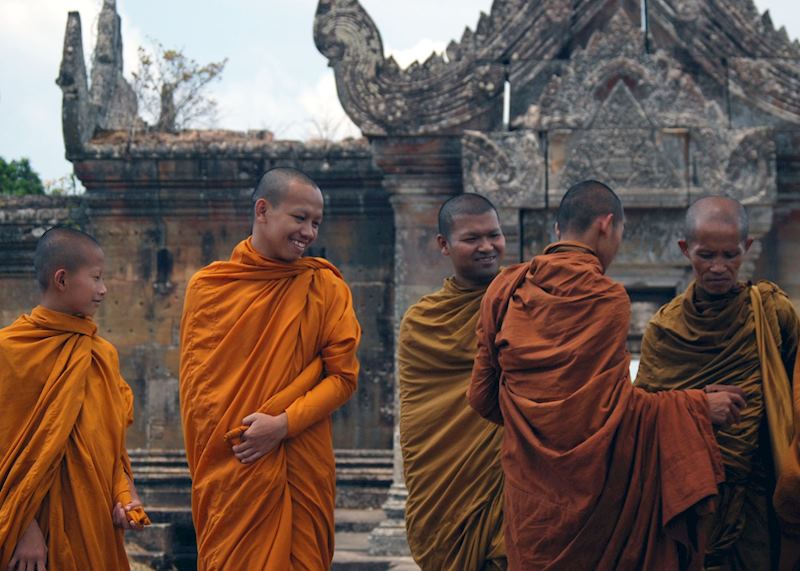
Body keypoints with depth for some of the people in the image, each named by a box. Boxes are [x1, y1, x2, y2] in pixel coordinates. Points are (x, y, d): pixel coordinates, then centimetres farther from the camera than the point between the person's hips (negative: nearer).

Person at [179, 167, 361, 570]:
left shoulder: (326, 287, 2)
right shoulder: (207, 287, 3)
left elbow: (343, 376, -1)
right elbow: (195, 386, 6)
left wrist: (284, 424, -13)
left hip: (302, 473, 0)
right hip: (227, 473, 0)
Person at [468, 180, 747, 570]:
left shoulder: (504, 290, 2)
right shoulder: (608, 299, -12)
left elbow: (483, 398, 5)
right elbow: (611, 406, -14)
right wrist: (697, 406, -4)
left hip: (527, 487, 5)